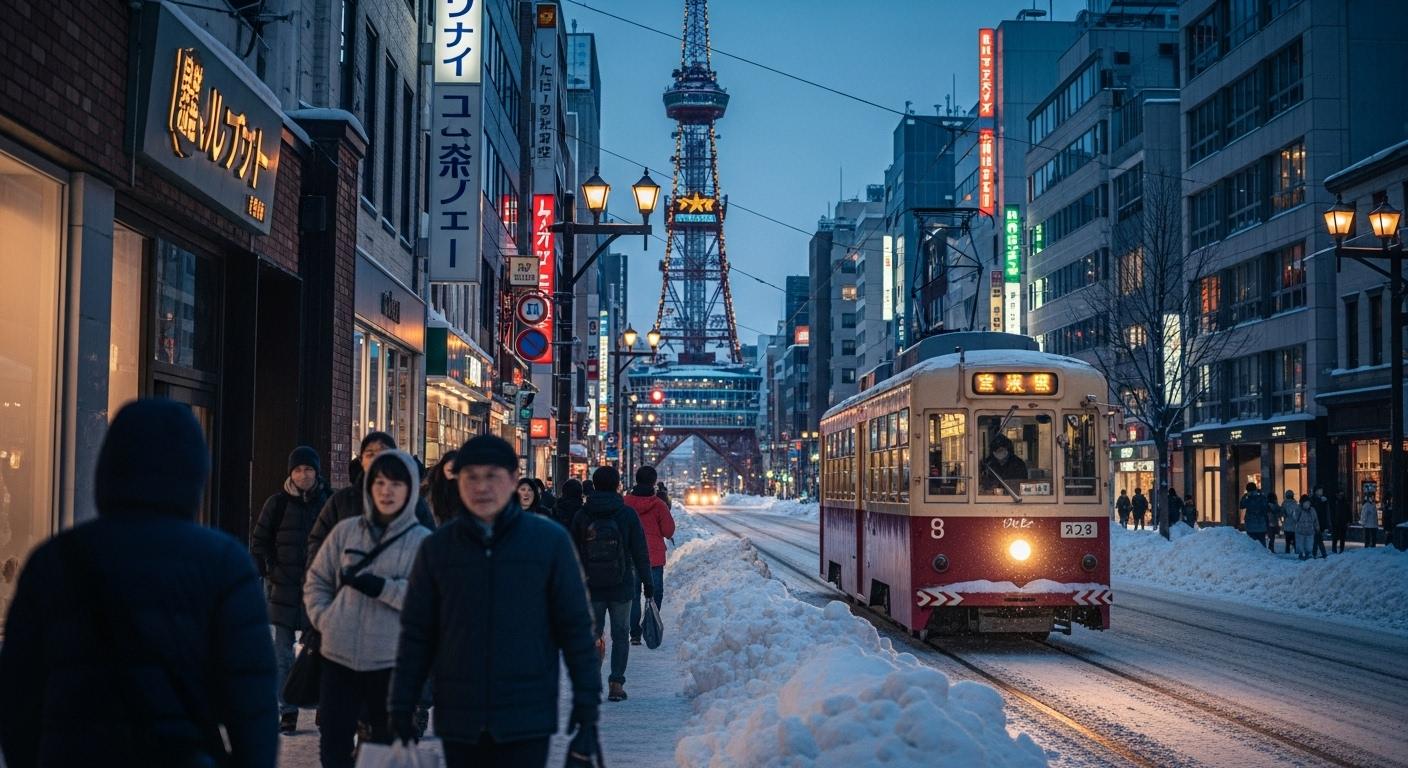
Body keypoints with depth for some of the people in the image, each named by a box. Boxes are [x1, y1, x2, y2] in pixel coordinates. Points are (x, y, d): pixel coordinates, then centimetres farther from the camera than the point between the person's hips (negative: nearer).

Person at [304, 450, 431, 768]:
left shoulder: (423, 541, -4)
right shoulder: (345, 531, 6)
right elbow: (316, 581, 15)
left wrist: (381, 587, -20)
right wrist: (324, 620, 1)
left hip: (391, 662, -3)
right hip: (339, 657, 3)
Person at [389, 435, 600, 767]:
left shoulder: (550, 540, -1)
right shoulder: (437, 547, 5)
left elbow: (575, 626, 1)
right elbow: (416, 633, 8)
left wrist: (586, 703, -1)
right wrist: (401, 708, 6)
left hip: (528, 718, -2)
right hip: (458, 719, 3)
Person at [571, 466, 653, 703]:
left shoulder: (581, 516, 0)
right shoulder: (628, 514, -5)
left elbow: (573, 554, 4)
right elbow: (640, 552, -4)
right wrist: (647, 582, 3)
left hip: (591, 586, 1)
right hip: (621, 586, -1)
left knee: (592, 633, 10)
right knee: (620, 634, 7)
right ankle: (616, 684, 3)